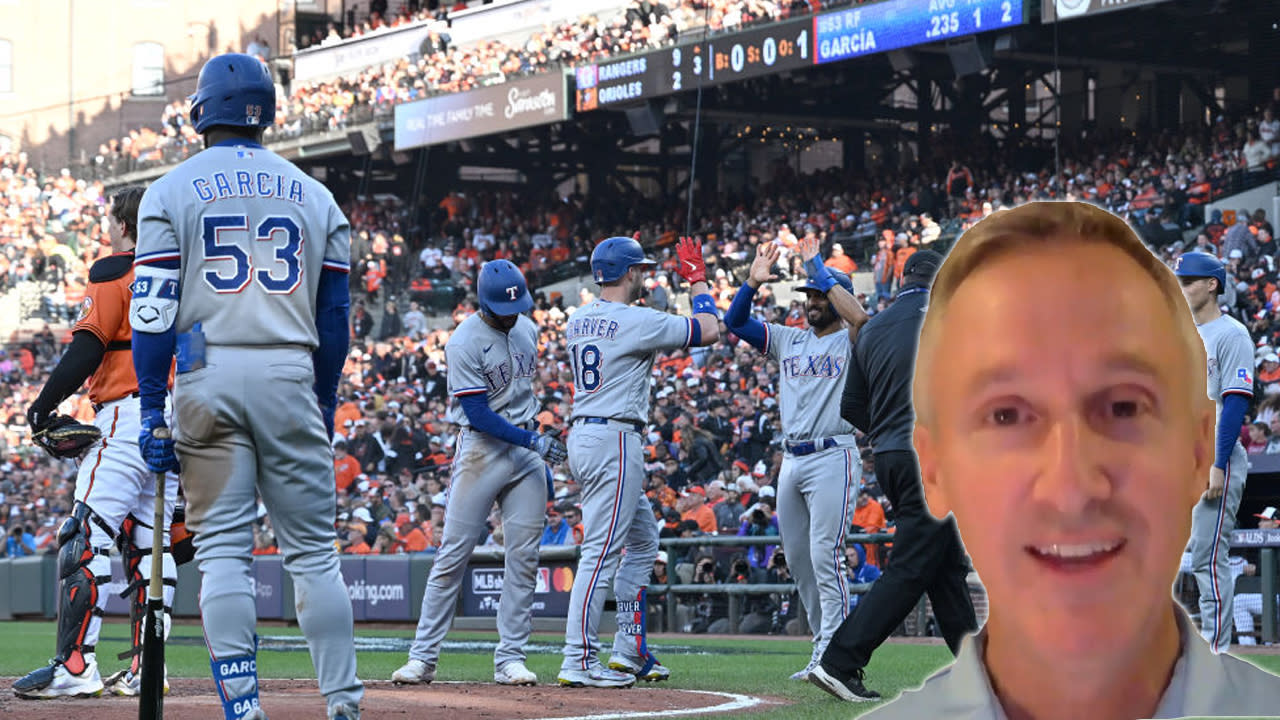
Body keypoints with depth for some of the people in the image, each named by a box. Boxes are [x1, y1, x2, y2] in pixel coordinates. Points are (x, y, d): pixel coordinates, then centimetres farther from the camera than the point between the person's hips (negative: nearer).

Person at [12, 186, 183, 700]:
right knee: (148, 542, 10)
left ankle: (75, 665, -19)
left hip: (129, 413, -8)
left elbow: (87, 349, -13)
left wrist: (44, 406, -7)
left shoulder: (114, 274, -4)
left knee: (85, 537, -11)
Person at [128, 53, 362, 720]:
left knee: (223, 547, -1)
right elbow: (333, 316, 12)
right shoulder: (314, 196, 13)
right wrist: (324, 405, 19)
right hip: (290, 374, 2)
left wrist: (151, 408, -2)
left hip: (208, 377, -2)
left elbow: (153, 309, -3)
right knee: (313, 548, 5)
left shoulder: (171, 190, 5)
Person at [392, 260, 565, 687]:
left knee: (523, 557, 1)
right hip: (481, 448, -6)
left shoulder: (527, 329, 8)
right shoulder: (464, 343, -14)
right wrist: (532, 440, -24)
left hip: (527, 447, 6)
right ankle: (423, 658, 1)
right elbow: (478, 414, -18)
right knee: (454, 554, -5)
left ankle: (510, 660, 5)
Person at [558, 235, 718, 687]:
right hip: (615, 438, -10)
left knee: (642, 540, 19)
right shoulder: (637, 321, -13)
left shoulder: (577, 320, 11)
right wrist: (697, 278, 8)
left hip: (582, 435, 10)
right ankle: (578, 663, -12)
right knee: (602, 552, -10)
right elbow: (709, 330, -6)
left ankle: (630, 652, 19)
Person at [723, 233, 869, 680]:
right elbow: (735, 323, 13)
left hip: (833, 456, -7)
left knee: (825, 557, -14)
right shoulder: (789, 341, 16)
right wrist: (754, 281, -3)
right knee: (798, 560, 9)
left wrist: (819, 270, -19)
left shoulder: (849, 342, -1)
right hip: (791, 461, 7)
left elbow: (860, 317, -25)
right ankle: (824, 647, 18)